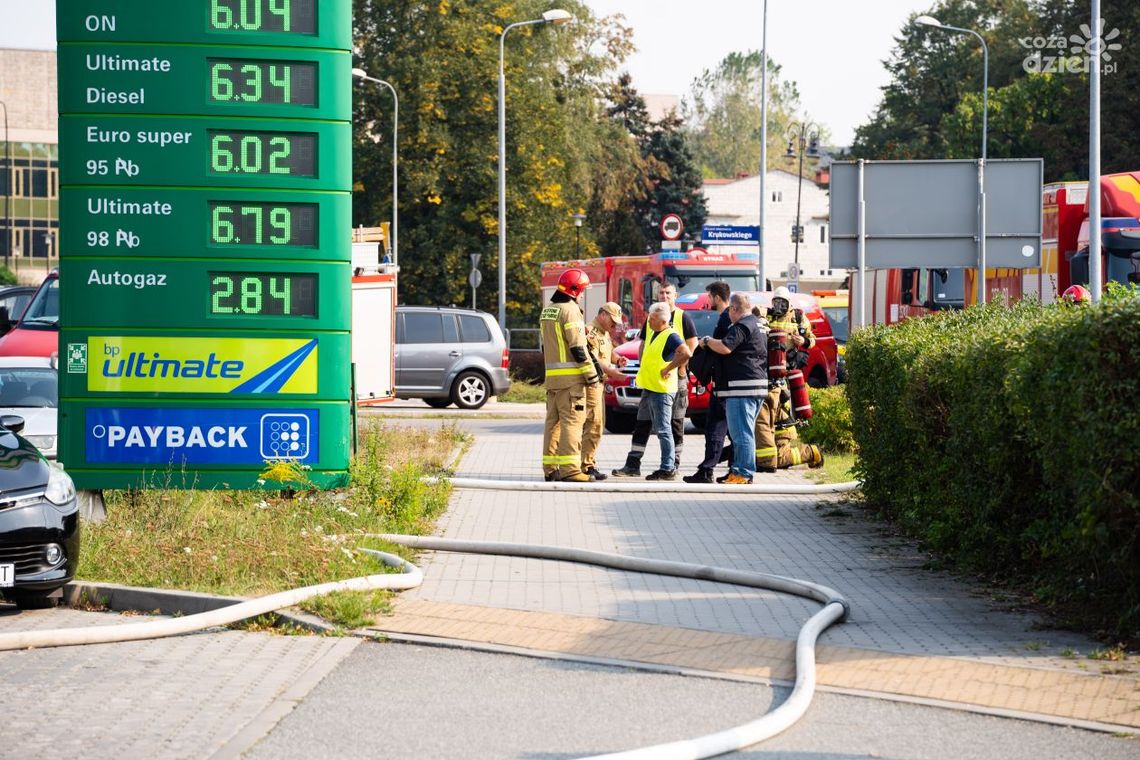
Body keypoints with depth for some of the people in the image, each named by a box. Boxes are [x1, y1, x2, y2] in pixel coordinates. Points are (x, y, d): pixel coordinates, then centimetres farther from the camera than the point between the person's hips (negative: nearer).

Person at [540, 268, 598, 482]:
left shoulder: (547, 311, 16)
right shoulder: (570, 310, -12)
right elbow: (578, 347, -16)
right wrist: (590, 372, -12)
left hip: (551, 375, 9)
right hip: (570, 376, -9)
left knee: (553, 420, 11)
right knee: (572, 420, -9)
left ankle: (550, 468, 12)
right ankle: (569, 468, -15)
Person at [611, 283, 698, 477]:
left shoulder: (683, 318, 1)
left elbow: (692, 346, -3)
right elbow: (643, 346, 19)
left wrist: (681, 367, -13)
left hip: (675, 376, -4)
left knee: (675, 423, 1)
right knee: (642, 422, 0)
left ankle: (673, 465, 7)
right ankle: (632, 465, 0)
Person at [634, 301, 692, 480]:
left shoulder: (670, 336, -16)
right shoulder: (652, 331, 12)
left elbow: (686, 353, -31)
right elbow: (644, 347, 33)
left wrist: (668, 368, -22)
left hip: (662, 389, -10)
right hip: (650, 388, 10)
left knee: (663, 430, -8)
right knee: (660, 430, 13)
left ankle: (667, 469, -6)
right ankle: (670, 466, 19)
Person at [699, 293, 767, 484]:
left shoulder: (742, 326, -13)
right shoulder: (758, 325, 19)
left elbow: (725, 347, -23)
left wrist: (707, 340, -4)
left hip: (742, 388, -10)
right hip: (758, 385, 10)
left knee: (741, 432, -9)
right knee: (744, 432, 15)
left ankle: (743, 474, -9)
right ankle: (739, 470, 21)